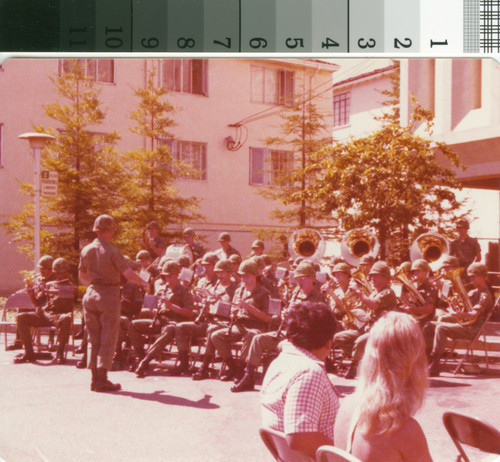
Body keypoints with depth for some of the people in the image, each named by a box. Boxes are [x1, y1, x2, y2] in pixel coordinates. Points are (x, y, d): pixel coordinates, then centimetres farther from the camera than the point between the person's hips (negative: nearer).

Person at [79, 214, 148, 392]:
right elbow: (129, 274, -17)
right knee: (108, 339, 1)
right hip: (109, 296, -6)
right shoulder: (112, 251, -13)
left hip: (90, 294, 6)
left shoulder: (86, 250, 5)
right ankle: (102, 379, -1)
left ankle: (94, 378, 14)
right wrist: (144, 283, 0)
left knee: (93, 338, 11)